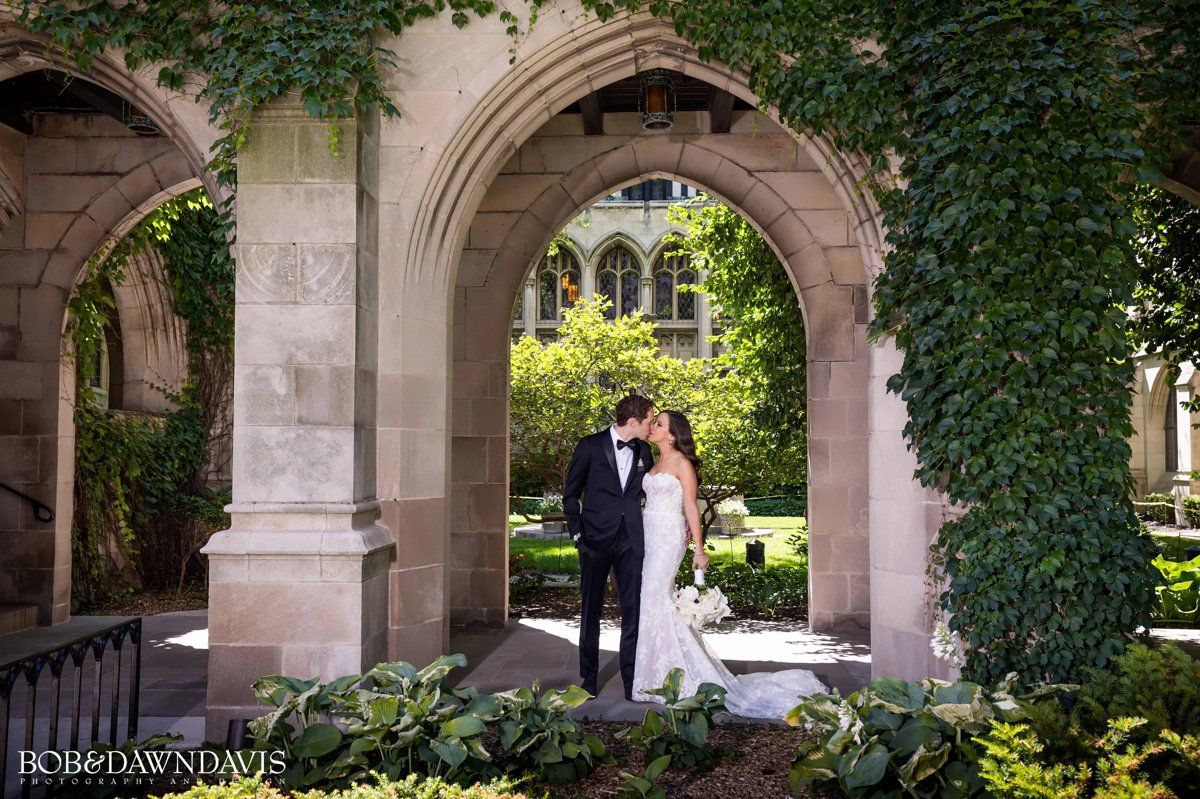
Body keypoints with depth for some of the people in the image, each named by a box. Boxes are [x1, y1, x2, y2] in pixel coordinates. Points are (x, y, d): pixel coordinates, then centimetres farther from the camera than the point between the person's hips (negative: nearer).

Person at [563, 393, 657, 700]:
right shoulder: (590, 445, -4)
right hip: (595, 539, -3)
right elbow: (571, 493, 3)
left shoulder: (644, 451, 8)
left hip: (631, 540, 3)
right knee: (590, 610, 7)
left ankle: (631, 677, 8)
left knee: (633, 609, 0)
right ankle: (589, 676, 19)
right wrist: (576, 531, -3)